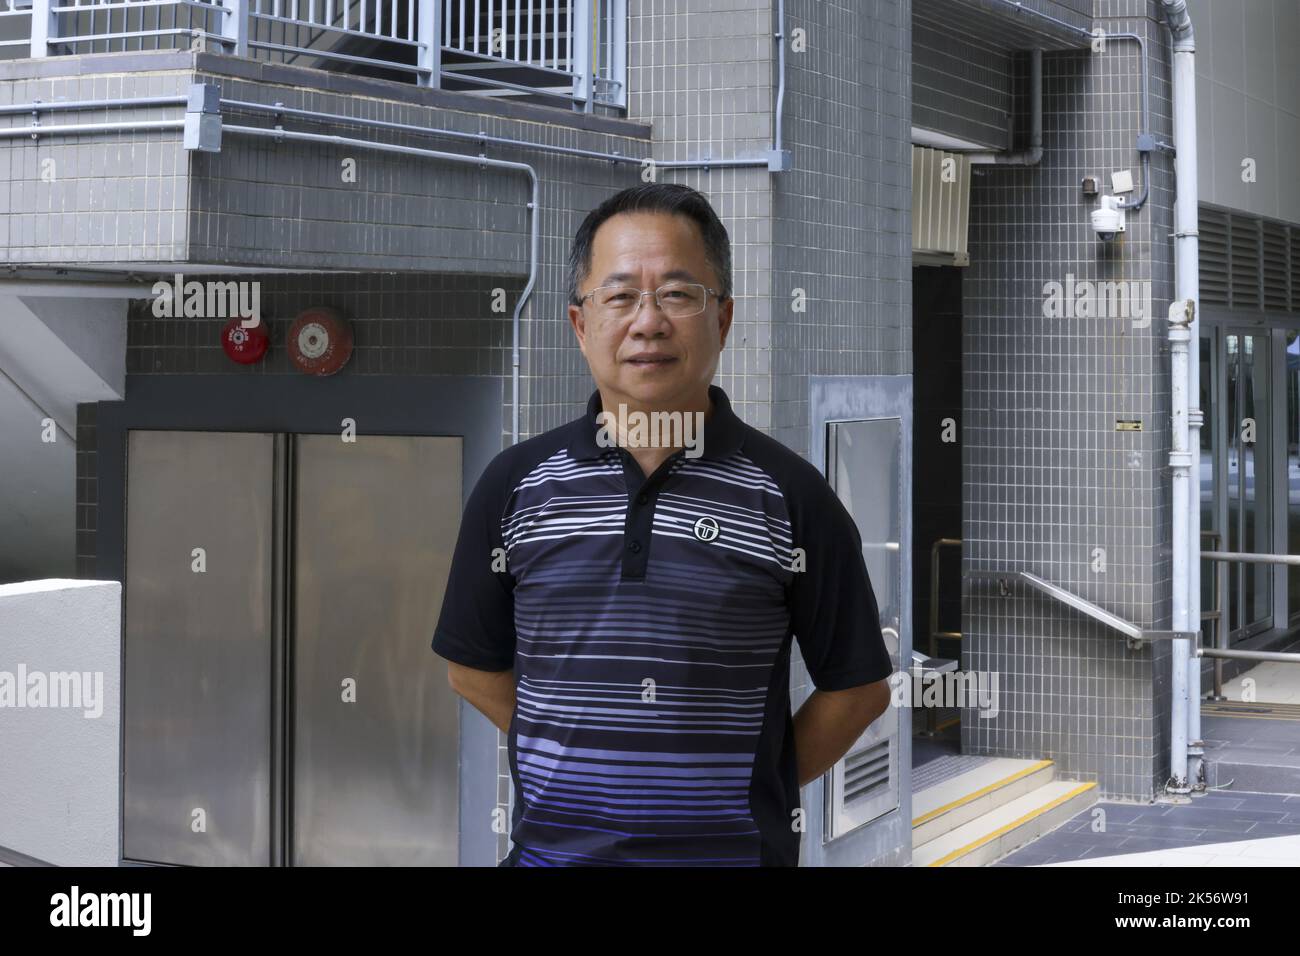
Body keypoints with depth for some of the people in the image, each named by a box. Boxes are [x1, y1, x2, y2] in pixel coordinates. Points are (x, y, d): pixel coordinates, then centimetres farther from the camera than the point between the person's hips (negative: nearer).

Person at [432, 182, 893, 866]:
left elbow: (857, 687, 1)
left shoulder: (788, 494, -4)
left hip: (735, 852, -1)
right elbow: (475, 667, 8)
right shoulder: (514, 484, 1)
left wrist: (760, 788, -3)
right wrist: (587, 768, 3)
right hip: (551, 847, 2)